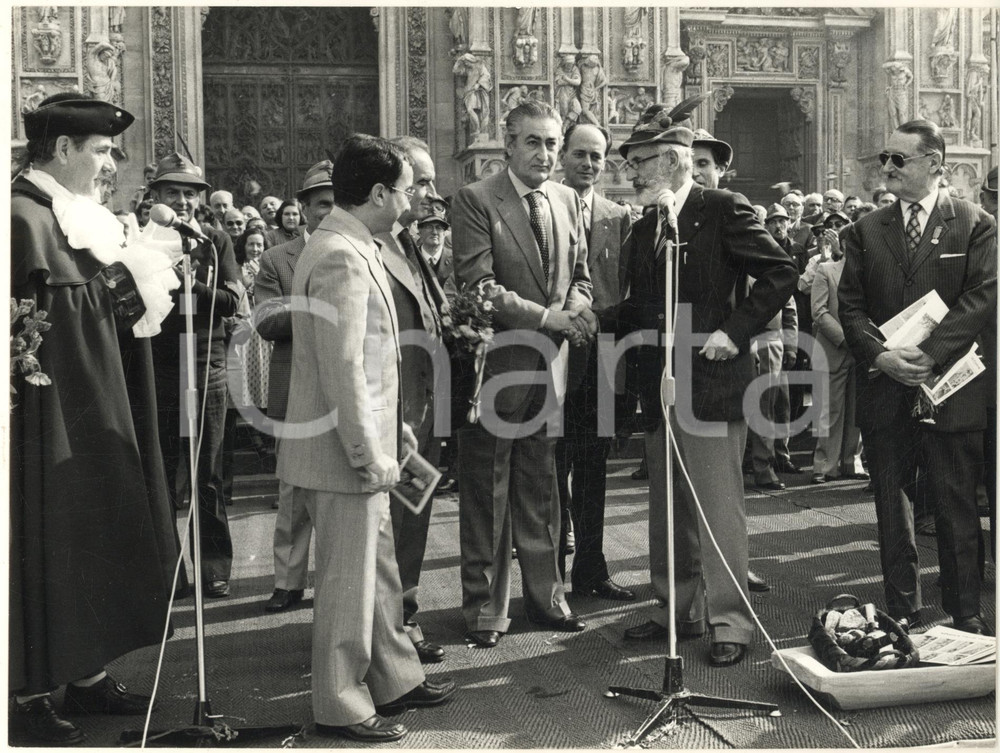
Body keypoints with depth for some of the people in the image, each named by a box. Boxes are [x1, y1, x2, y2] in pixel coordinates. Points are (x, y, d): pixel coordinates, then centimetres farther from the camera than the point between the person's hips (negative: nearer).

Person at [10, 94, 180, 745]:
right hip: (50, 422, -9)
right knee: (48, 546, 1)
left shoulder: (79, 216, 13)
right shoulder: (25, 218, -15)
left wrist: (143, 285, 2)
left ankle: (87, 672, 28)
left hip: (96, 422, 9)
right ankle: (31, 694, 15)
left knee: (96, 540, 15)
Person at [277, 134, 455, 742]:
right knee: (350, 579, 2)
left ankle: (396, 680, 32)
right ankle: (341, 707, 16)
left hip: (364, 444, 10)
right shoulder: (342, 258, -20)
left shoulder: (354, 248, 13)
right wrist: (369, 454, -21)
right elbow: (343, 369, -24)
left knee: (379, 570, 19)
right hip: (344, 452, -10)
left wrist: (391, 427, 20)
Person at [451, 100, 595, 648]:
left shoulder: (568, 200, 12)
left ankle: (544, 594, 26)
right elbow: (480, 287, -15)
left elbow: (581, 276, 15)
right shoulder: (475, 200, -8)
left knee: (540, 490, 14)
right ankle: (485, 608, 16)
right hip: (495, 363, -5)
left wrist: (572, 312, -7)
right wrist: (545, 317, -20)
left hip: (549, 364, 5)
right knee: (487, 495, 5)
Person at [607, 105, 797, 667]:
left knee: (719, 506, -2)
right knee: (668, 509, 14)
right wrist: (599, 323, 1)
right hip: (659, 385, 8)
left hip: (713, 381, -7)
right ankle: (677, 610, 27)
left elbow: (781, 273, -10)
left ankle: (730, 622, 8)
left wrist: (735, 331, -16)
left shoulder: (724, 209, -6)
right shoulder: (643, 229, 16)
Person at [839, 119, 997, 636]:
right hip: (884, 387, 3)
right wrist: (880, 355, -12)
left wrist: (930, 355, -17)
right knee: (890, 504, 9)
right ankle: (901, 609, 21)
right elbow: (849, 305, 5)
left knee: (957, 506, 3)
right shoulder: (866, 231, 11)